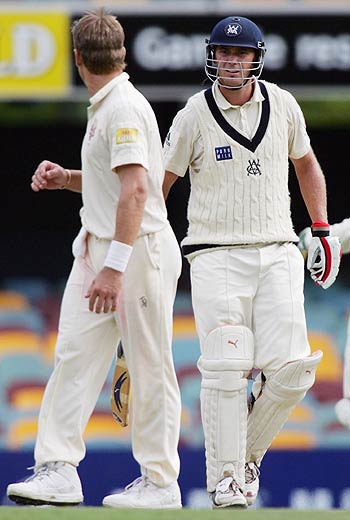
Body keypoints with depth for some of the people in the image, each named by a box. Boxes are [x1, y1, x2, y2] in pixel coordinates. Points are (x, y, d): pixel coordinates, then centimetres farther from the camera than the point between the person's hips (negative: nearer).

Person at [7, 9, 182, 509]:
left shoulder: (125, 108, -16)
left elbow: (136, 189, -25)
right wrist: (65, 179, 12)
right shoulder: (103, 108, 15)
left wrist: (114, 267, -29)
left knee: (149, 368, -1)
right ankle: (58, 471, -4)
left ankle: (160, 482, 4)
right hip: (96, 246, 9)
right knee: (74, 355, 0)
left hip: (139, 248, -9)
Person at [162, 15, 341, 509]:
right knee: (226, 370, -12)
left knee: (291, 370, -8)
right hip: (217, 258, -3)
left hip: (278, 254, 3)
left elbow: (305, 162, 22)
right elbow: (159, 185, 4)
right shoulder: (195, 115, -2)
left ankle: (248, 451, 16)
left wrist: (322, 228, 15)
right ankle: (226, 478, -1)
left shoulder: (282, 105, 6)